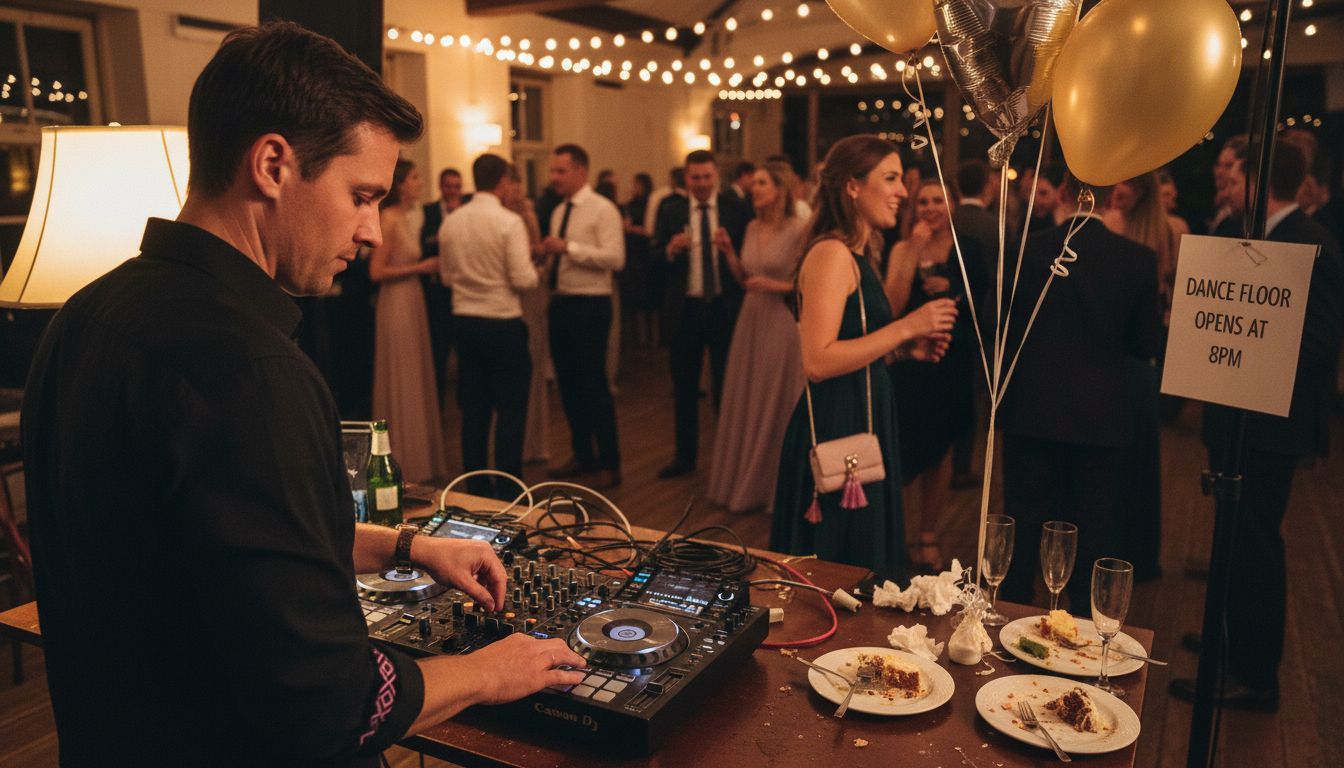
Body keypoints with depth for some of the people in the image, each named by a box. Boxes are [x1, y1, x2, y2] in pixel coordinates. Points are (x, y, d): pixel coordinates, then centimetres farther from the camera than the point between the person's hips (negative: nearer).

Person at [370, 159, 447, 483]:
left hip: (412, 303, 9)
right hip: (396, 306, -9)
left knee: (417, 383, 13)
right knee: (401, 386, 0)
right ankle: (404, 465, 11)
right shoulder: (390, 219, -13)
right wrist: (421, 268, -15)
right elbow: (376, 272, -17)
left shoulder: (409, 216, 13)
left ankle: (418, 457, 24)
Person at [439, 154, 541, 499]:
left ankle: (476, 487, 20)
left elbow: (447, 275, 13)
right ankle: (508, 490, 6)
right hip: (503, 324, -6)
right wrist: (533, 268, 4)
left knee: (473, 409, 12)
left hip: (465, 321, 6)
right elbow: (524, 280, -16)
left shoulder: (450, 222, 4)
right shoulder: (509, 222, -13)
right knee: (510, 409, 3)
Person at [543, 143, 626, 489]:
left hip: (590, 305, -8)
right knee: (568, 383, 13)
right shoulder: (558, 212, 14)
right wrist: (546, 253, 0)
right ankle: (582, 454, 28)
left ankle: (609, 464, 11)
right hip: (560, 303, 8)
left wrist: (568, 247, -22)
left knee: (594, 384, -2)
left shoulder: (603, 209, -9)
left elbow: (615, 258, -20)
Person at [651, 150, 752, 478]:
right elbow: (654, 257, 1)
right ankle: (685, 456, 25)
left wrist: (730, 250, -24)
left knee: (726, 387, 8)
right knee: (684, 387, 12)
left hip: (725, 308, -2)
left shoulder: (735, 208, -1)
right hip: (685, 309, 2)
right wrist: (671, 250, -20)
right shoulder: (670, 210, 3)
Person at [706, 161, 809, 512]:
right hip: (751, 322, 6)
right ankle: (745, 481, 28)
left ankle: (778, 488, 21)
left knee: (778, 407, 4)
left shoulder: (800, 229, -11)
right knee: (744, 404, 12)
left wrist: (776, 286, -18)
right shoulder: (752, 228, 9)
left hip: (782, 322, -6)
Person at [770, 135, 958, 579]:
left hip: (861, 426, 10)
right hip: (836, 430, -10)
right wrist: (905, 328, -20)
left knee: (861, 567, 19)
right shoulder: (832, 254, -16)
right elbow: (817, 362, -25)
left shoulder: (857, 256, 13)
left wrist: (907, 347, 7)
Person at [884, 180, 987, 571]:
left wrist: (954, 292, -17)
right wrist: (914, 252, -15)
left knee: (938, 448, 11)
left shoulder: (967, 251, 1)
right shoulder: (903, 249, 0)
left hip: (951, 362, 1)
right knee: (901, 449, -3)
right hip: (908, 360, -1)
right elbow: (893, 305, -13)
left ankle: (928, 536, 25)